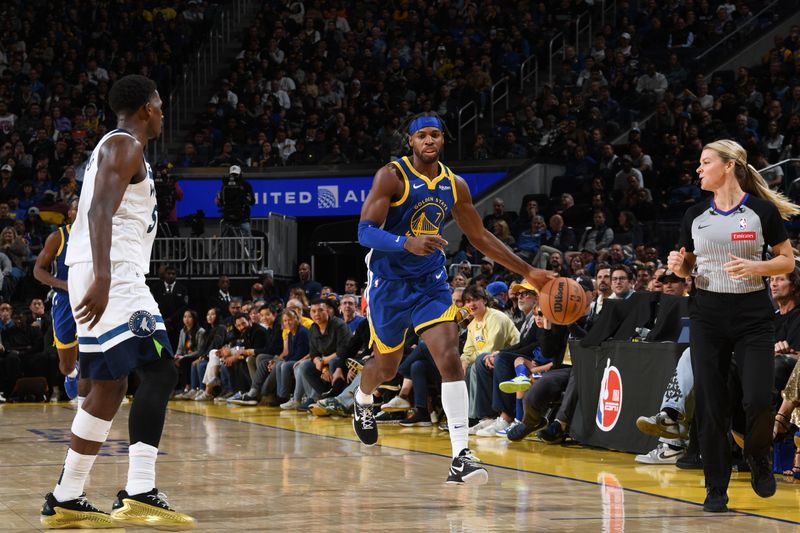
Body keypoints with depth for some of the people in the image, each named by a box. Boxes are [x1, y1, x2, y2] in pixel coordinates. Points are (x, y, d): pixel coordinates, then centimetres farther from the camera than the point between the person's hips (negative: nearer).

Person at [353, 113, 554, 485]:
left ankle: (461, 457, -21)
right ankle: (362, 401, 51)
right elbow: (365, 232, -22)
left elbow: (480, 237, 13)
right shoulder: (392, 176, -14)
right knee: (387, 367, 12)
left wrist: (528, 272, 11)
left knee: (450, 360, -16)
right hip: (390, 282, -3)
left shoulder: (455, 186, 2)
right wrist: (407, 242, -41)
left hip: (431, 282, 3)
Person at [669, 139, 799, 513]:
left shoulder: (762, 210, -4)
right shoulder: (695, 215, 7)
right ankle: (716, 489, 10)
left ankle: (758, 458, 19)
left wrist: (755, 267, -17)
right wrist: (678, 265, -6)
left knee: (759, 401, -12)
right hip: (707, 315, 3)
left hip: (753, 316, -3)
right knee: (710, 405, -1)